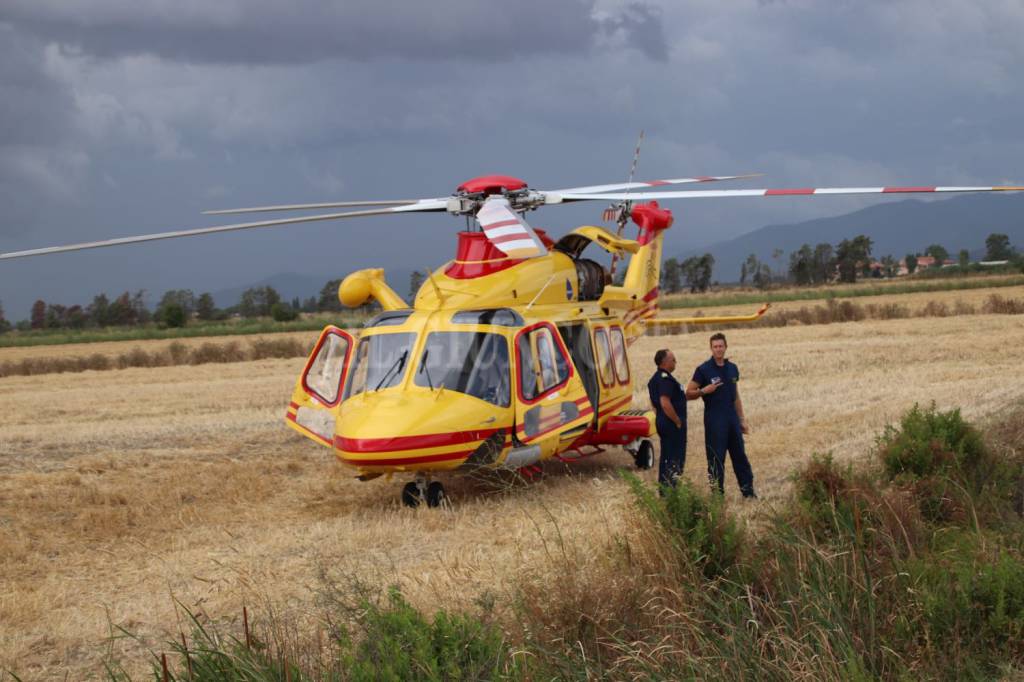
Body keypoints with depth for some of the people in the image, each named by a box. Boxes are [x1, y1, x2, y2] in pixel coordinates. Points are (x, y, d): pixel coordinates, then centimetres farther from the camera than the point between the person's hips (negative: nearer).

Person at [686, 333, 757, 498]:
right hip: (714, 419, -5)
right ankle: (717, 493, 5)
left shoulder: (732, 368, 11)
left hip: (732, 417, 5)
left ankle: (748, 490, 13)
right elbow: (689, 393, -3)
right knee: (716, 458, -2)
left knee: (740, 454, 7)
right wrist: (704, 391, -21)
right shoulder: (703, 370, -5)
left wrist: (742, 420, 16)